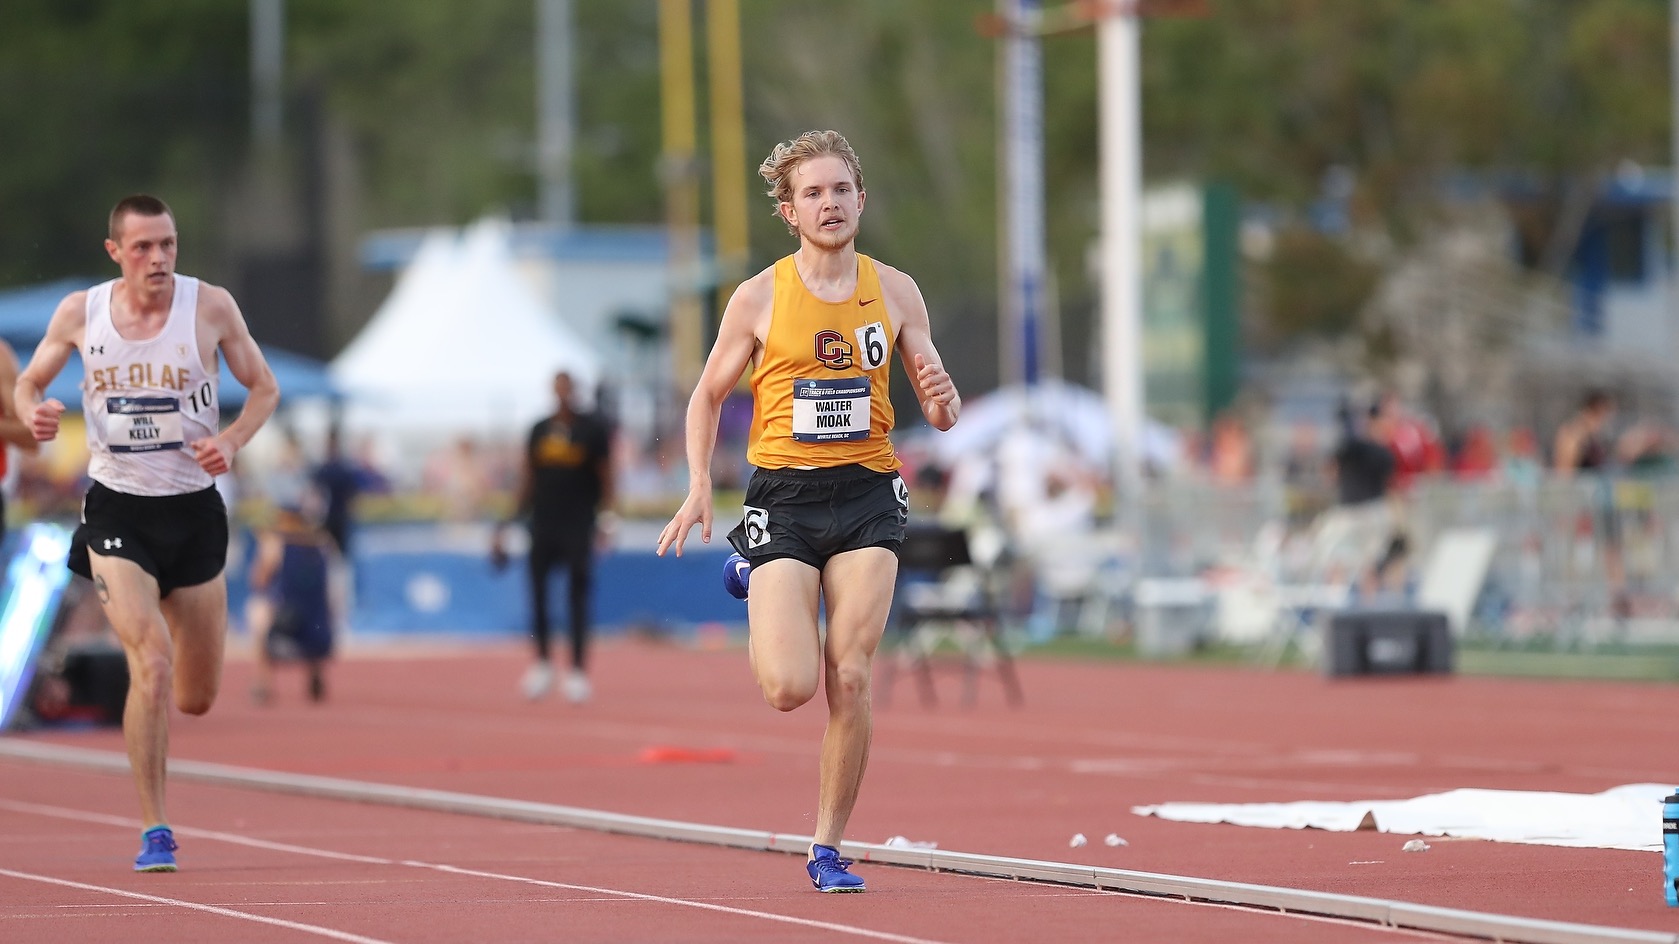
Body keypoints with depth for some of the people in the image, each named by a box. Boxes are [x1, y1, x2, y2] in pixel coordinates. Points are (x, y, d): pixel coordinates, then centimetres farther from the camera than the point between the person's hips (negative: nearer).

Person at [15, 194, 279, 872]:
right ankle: (154, 830, -11)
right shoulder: (80, 313, -4)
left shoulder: (210, 307, -6)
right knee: (152, 664, -22)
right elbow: (29, 381, 10)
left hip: (194, 510, 2)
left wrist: (230, 441, -14)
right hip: (118, 513, -2)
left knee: (196, 698, 8)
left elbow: (264, 388, 5)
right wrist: (34, 414, -14)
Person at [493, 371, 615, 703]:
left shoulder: (593, 430, 1)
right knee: (536, 592, -1)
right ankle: (542, 663, 10)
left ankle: (578, 672, 0)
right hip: (542, 524, 4)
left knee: (578, 598, -3)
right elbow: (527, 480, 17)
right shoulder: (539, 431, 12)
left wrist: (606, 518, -11)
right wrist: (511, 522, 12)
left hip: (578, 526, -4)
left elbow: (607, 478, 1)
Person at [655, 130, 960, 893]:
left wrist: (942, 401, -14)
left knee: (849, 679, -8)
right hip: (784, 495, -2)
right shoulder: (759, 299, -1)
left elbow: (941, 415, 10)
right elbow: (708, 395, 10)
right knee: (789, 688, -14)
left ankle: (828, 847, 5)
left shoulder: (895, 292, 5)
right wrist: (699, 485, -3)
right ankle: (767, 630, 25)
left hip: (867, 496, 2)